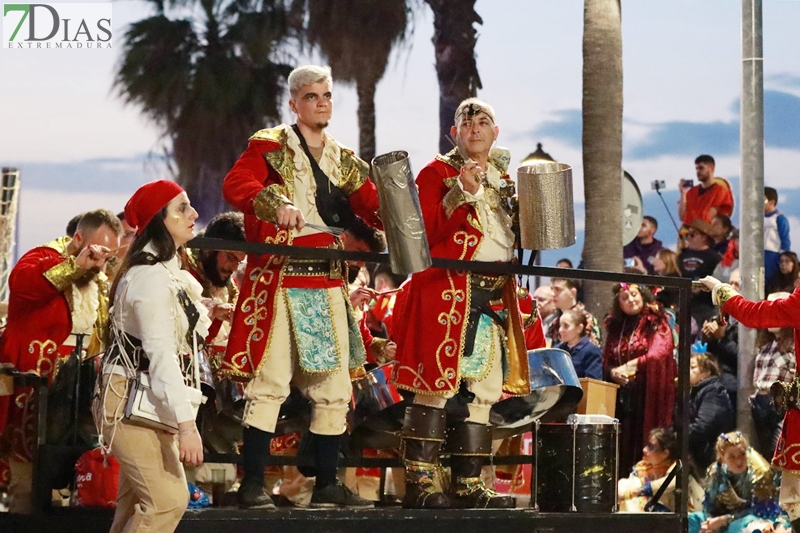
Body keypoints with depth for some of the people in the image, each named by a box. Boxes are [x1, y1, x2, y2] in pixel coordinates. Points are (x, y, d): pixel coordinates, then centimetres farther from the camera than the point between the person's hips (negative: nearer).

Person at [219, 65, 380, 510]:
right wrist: (277, 203, -32)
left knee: (335, 388, 7)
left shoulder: (344, 161, 18)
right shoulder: (271, 147, 1)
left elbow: (372, 205, 10)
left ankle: (328, 484, 15)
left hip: (329, 284, 6)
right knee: (271, 383, -10)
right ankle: (253, 484, -6)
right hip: (281, 283, -6)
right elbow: (235, 185, -15)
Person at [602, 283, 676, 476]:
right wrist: (612, 372, -6)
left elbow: (659, 353, -14)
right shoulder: (615, 327, 17)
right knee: (622, 448, -2)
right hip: (621, 396, 4)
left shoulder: (657, 323, 3)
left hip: (647, 395, -4)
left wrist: (630, 365, -19)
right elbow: (605, 362, 15)